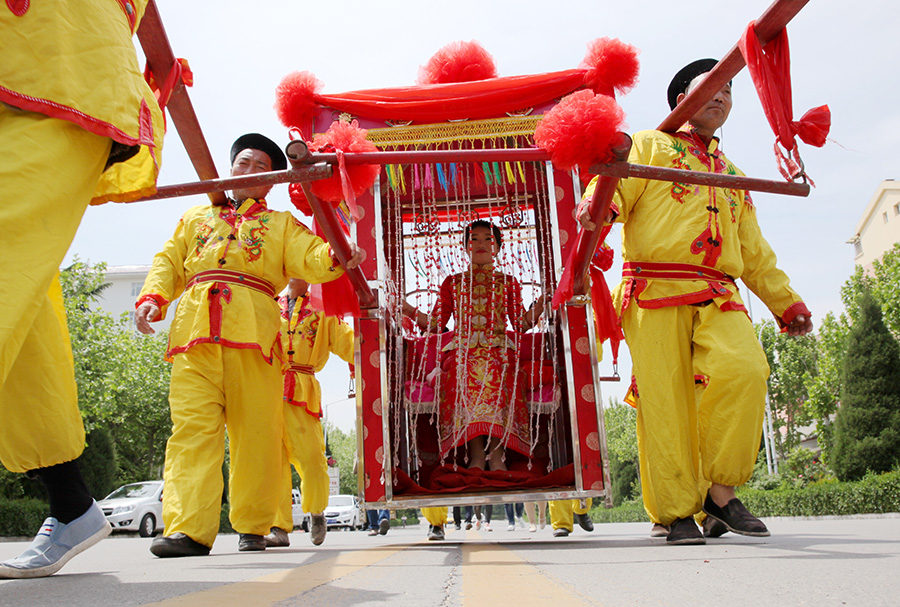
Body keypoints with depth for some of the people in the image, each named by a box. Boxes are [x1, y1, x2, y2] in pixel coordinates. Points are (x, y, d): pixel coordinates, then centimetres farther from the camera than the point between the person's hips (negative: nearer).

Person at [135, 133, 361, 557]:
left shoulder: (282, 224, 25)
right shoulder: (196, 217, 32)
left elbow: (310, 260, 8)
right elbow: (169, 263, 24)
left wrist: (335, 256, -15)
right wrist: (152, 298, 4)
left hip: (254, 328, -1)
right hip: (195, 328, 1)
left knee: (256, 429, -4)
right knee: (192, 425, -11)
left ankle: (253, 527, 7)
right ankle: (189, 529, -15)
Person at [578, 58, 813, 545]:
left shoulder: (733, 176, 33)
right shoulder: (650, 146, 18)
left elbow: (755, 252, 33)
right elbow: (616, 186, -1)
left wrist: (786, 302, 27)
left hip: (719, 298, 4)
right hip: (655, 291, -4)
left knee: (745, 371, -21)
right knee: (665, 398, -9)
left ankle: (722, 492, -7)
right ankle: (677, 512, 1)